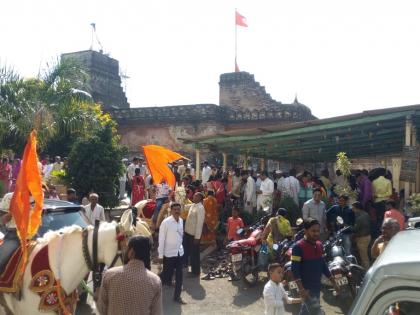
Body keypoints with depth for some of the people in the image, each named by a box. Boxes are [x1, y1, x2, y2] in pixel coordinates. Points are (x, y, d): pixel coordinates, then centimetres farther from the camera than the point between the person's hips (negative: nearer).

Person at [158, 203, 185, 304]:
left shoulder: (181, 221, 2)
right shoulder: (166, 222, -17)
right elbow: (161, 239, -14)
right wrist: (160, 255, -12)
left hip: (179, 252, 6)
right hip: (169, 253, -5)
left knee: (179, 276, 8)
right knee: (167, 274, 4)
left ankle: (177, 296, 21)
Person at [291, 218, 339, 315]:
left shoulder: (319, 245, 7)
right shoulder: (299, 246, -15)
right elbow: (295, 269, -18)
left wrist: (333, 282, 15)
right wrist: (301, 288, -24)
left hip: (317, 286, 7)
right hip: (306, 287, -7)